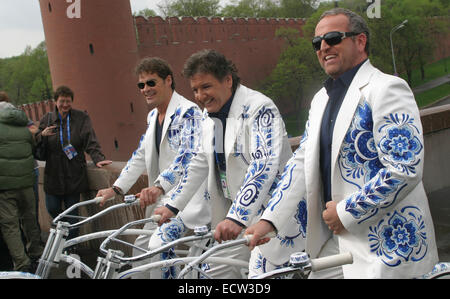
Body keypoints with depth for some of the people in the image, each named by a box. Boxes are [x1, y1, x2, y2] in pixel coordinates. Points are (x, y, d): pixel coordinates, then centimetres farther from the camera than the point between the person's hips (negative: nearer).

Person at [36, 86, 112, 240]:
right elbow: (37, 145, 10)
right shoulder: (47, 119, 9)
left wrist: (98, 159, -21)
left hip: (74, 174, -2)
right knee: (52, 208, 4)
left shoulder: (81, 118, 2)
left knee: (72, 211, 3)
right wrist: (42, 135, -12)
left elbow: (91, 141, -7)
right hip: (53, 174, 2)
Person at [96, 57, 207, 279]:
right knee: (141, 247, 12)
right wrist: (116, 188, 11)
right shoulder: (152, 116, 15)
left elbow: (190, 154, -28)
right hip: (164, 198, 9)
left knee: (159, 245, -24)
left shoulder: (188, 111, -14)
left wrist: (159, 185, -40)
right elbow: (140, 156, 19)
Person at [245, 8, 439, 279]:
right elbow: (302, 162, 12)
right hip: (335, 241, 8)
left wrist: (347, 212, -16)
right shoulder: (322, 99, 14)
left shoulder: (387, 89, -13)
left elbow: (406, 170, -21)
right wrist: (270, 219, 3)